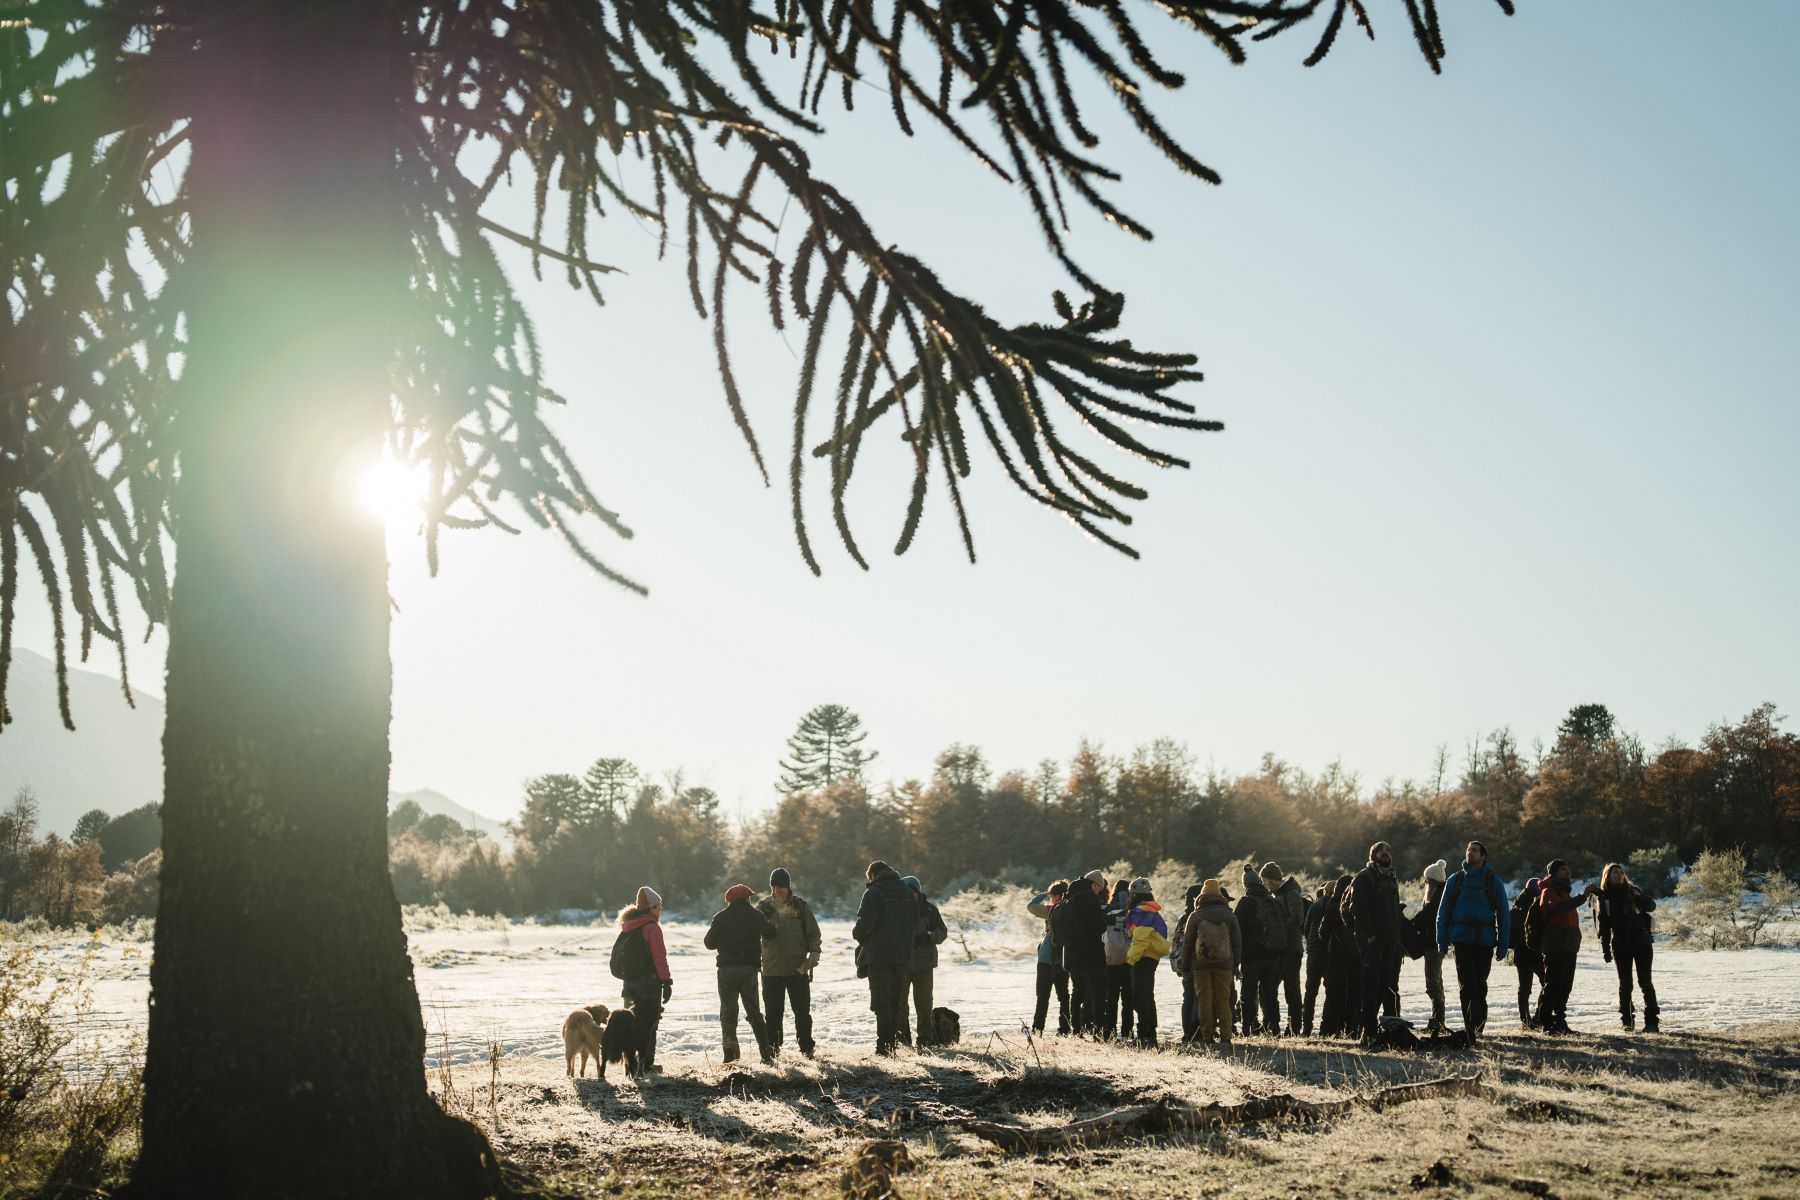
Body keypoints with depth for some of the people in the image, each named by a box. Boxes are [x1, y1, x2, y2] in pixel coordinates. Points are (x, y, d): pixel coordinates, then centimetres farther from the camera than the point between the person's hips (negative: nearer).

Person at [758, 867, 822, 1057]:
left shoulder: (801, 906, 3)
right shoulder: (764, 907, 4)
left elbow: (813, 933, 6)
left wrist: (814, 953, -9)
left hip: (798, 969, 0)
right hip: (772, 970, 0)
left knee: (802, 1011, 3)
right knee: (772, 1013, 5)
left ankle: (806, 1047, 12)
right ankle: (772, 1047, 15)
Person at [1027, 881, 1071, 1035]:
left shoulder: (1052, 910, -15)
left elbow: (1031, 906, -16)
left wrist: (1043, 894, -4)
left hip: (1047, 959, -5)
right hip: (1064, 960, 5)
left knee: (1043, 996, 1)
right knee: (1063, 995, 12)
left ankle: (1037, 1028, -2)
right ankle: (1064, 1029, 8)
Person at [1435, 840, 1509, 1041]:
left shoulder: (1493, 881, 5)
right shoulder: (1456, 880, 9)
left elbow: (1504, 915, 6)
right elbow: (1443, 912, 10)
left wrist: (1502, 946, 0)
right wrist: (1442, 944, 4)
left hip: (1485, 941, 0)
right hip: (1462, 940, 0)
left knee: (1479, 985, 5)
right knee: (1467, 985, -7)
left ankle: (1476, 1025, 18)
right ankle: (1472, 1028, -7)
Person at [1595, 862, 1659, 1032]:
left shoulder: (1632, 890, 5)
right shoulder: (1604, 897, 5)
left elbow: (1652, 906, -3)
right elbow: (1603, 926, 4)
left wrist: (1639, 898, -22)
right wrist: (1606, 949, -1)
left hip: (1641, 942, -1)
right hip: (1620, 946, 1)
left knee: (1645, 982, -5)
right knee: (1625, 984, 3)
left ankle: (1652, 1021, -5)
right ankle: (1626, 1021, 10)